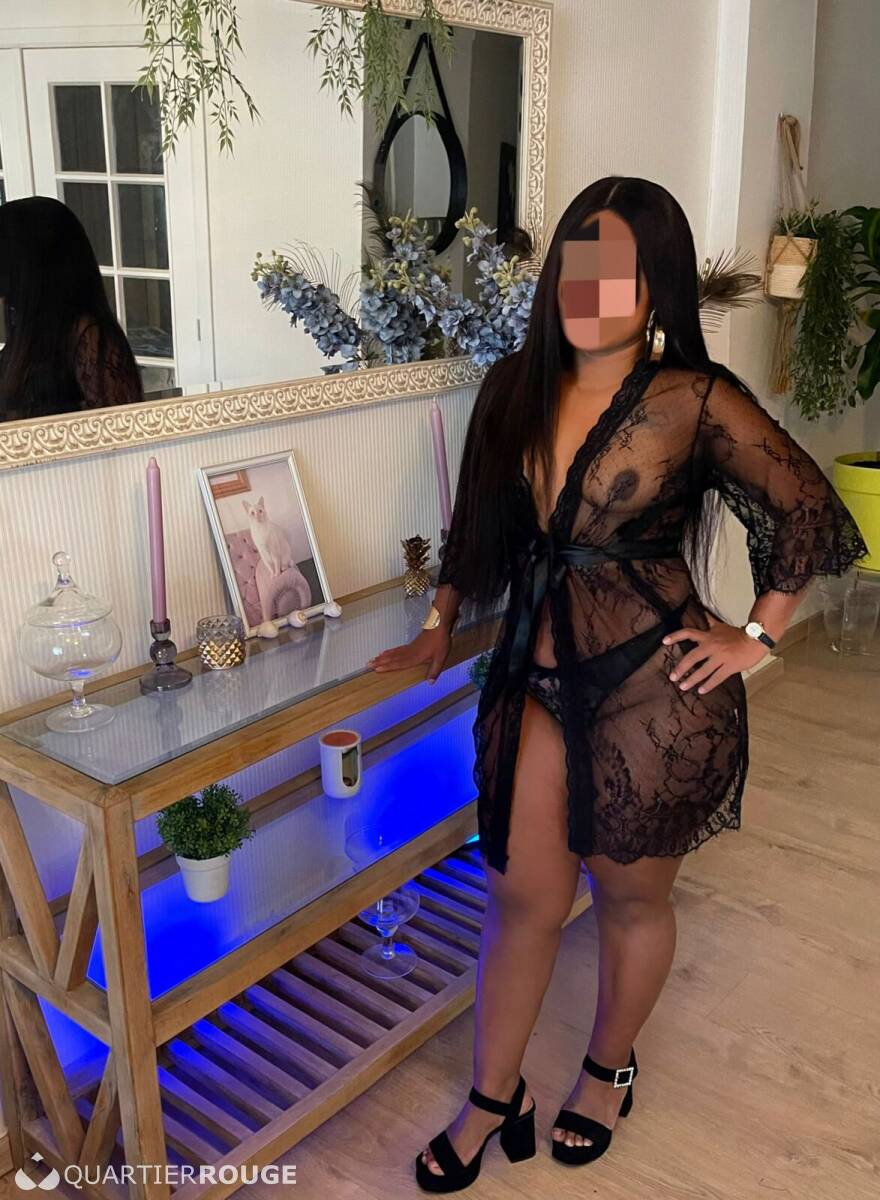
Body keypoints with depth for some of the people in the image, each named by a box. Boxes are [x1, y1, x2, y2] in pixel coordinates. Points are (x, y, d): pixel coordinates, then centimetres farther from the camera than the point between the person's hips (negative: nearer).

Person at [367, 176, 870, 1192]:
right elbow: (477, 524, 13)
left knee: (631, 896, 16)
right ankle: (491, 1101, 33)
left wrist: (757, 638, -4)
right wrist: (438, 626, 14)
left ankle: (606, 1071, 43)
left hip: (655, 689, -3)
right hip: (534, 678, 4)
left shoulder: (696, 402, -13)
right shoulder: (514, 387, 1)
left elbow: (811, 514, -4)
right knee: (520, 896, 11)